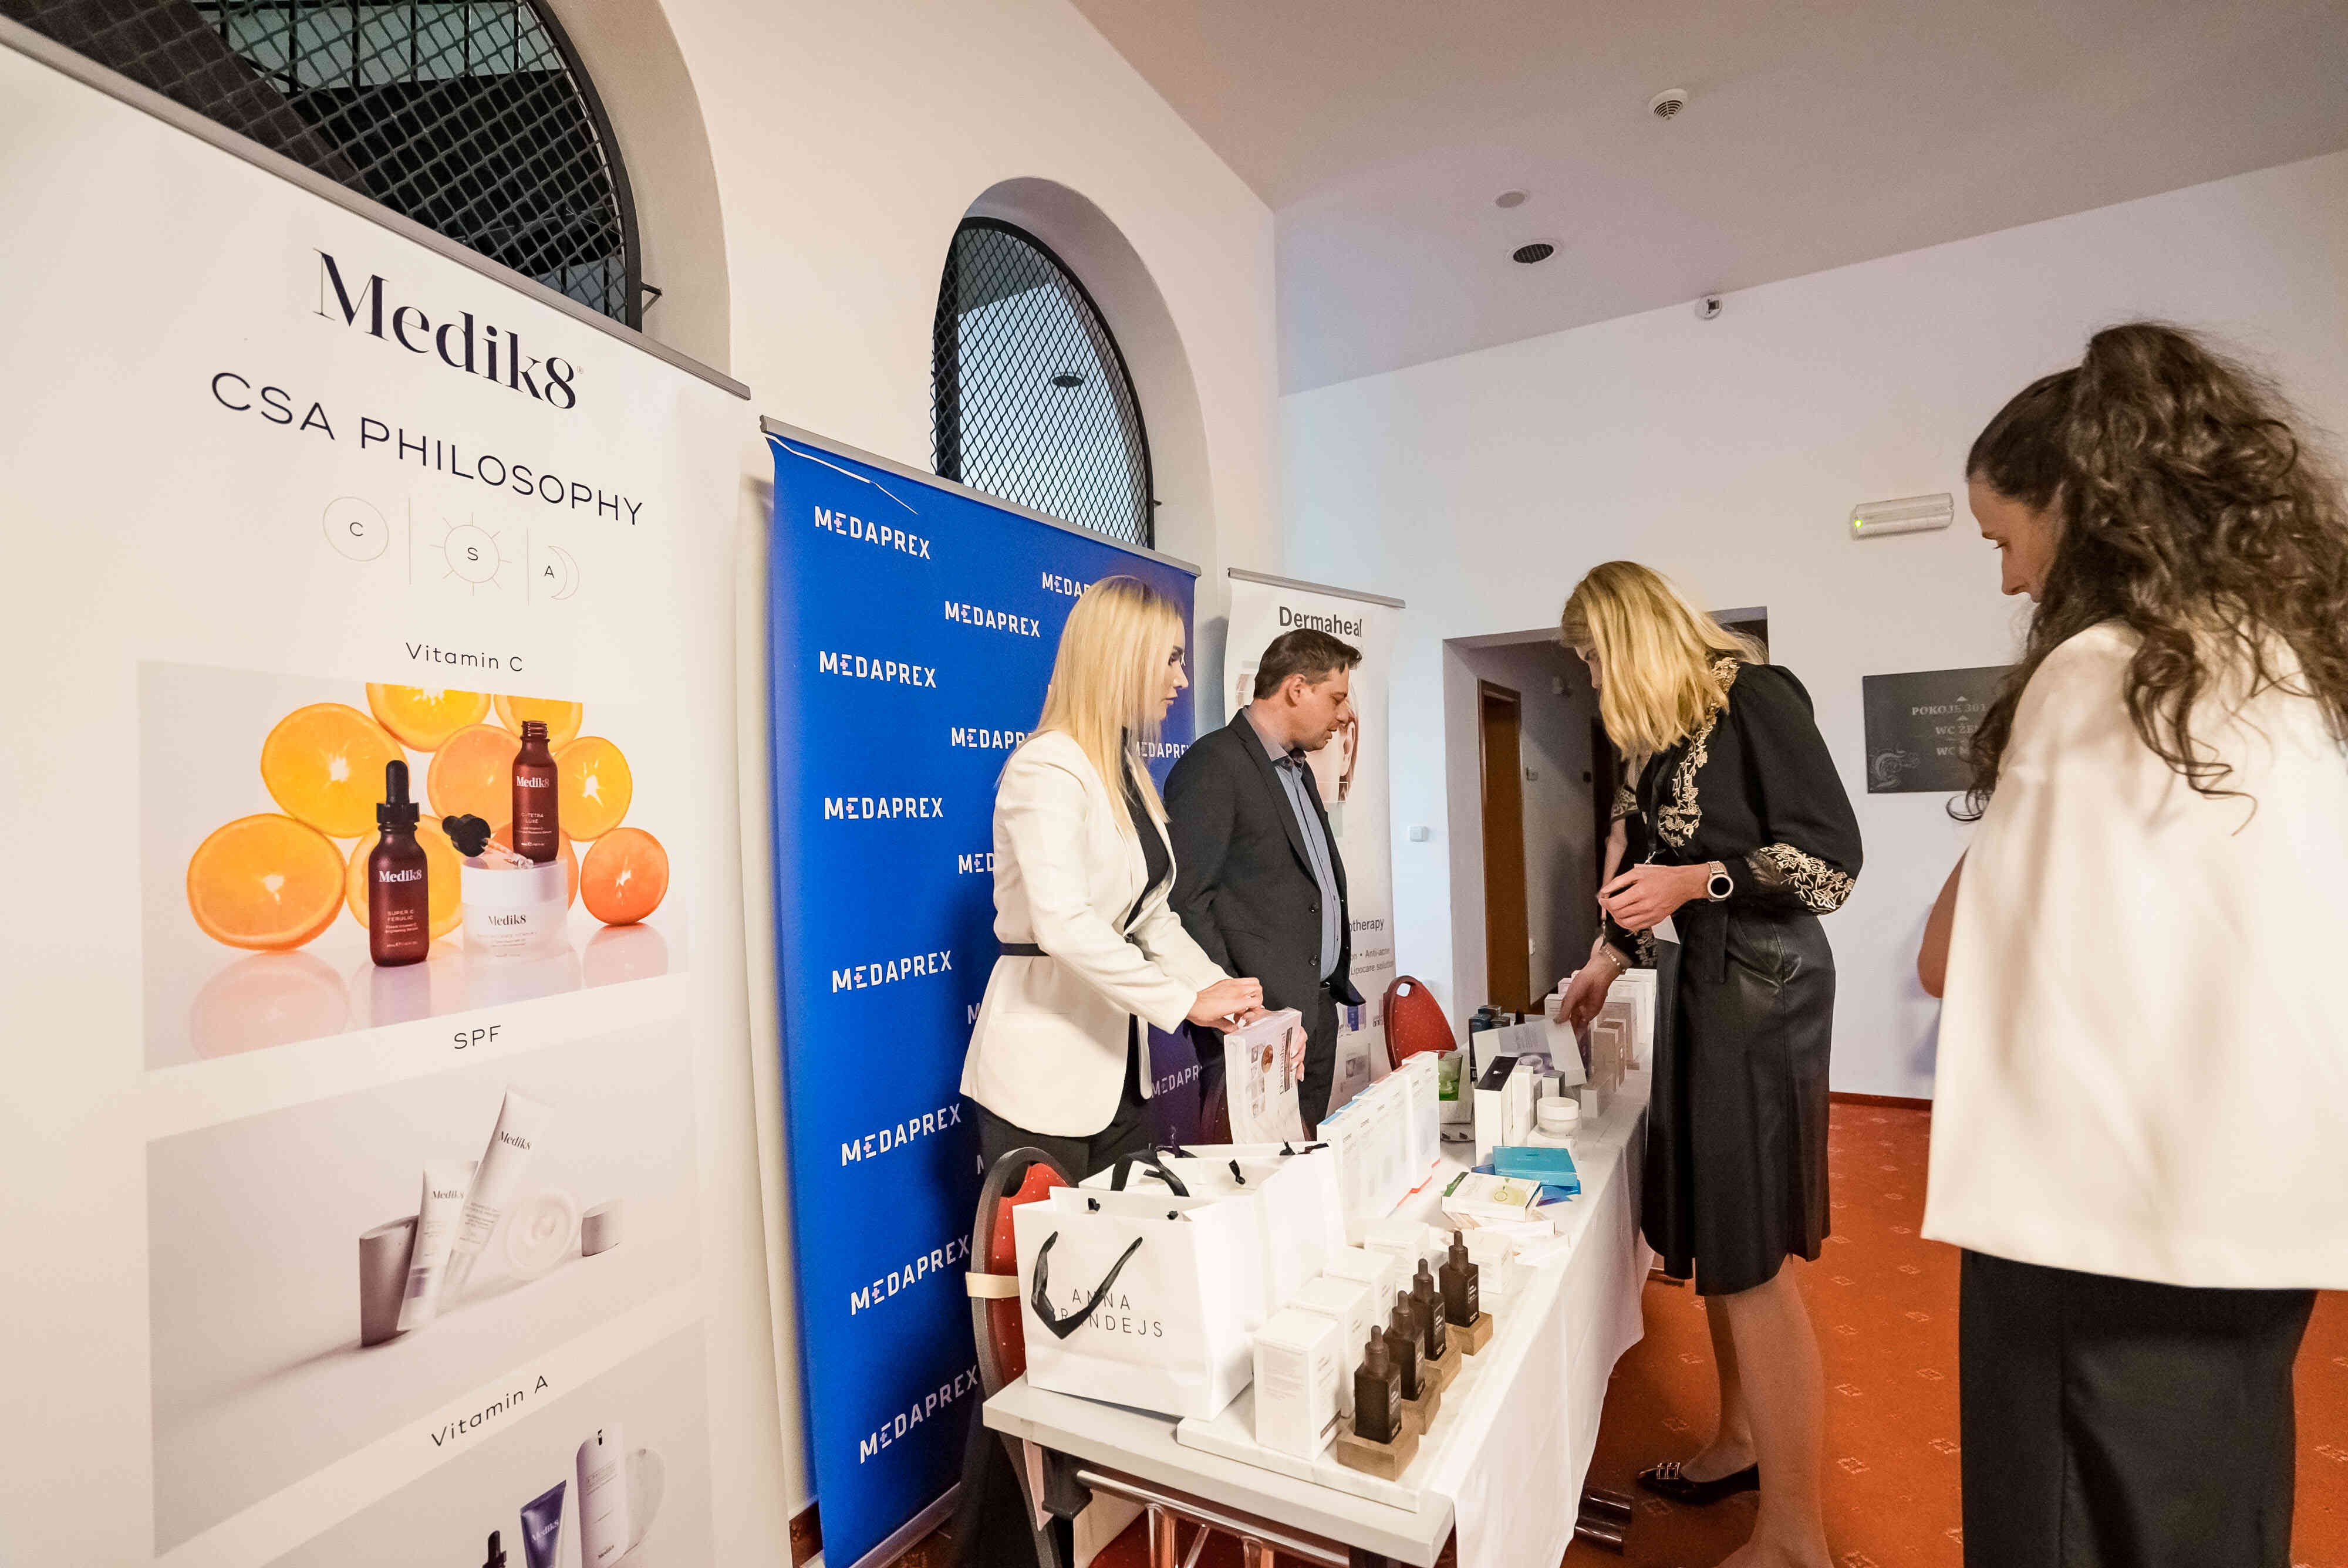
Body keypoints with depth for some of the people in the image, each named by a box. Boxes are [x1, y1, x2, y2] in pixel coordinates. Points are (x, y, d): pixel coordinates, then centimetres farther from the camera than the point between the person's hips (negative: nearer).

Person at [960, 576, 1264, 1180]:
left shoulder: (1126, 770, 12)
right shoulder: (1047, 768, -17)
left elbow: (1152, 916, 11)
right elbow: (1064, 925, -29)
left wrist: (1221, 991, -2)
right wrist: (1187, 1001, -24)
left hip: (1115, 1064, 9)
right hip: (1043, 1077, -8)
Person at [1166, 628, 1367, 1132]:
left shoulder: (1298, 769, 18)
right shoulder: (1214, 764, -13)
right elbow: (1186, 899, -18)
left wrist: (1337, 981, 16)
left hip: (1318, 1009, 9)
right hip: (1263, 1017, -9)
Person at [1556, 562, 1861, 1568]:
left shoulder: (1753, 696, -11)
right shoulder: (1669, 734, 14)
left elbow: (1833, 855, -14)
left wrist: (1696, 883, -22)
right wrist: (1606, 961, 26)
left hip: (1761, 982, -8)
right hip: (1698, 977, 8)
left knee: (1752, 1257, -4)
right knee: (1707, 1235, 13)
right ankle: (1740, 1442, 30)